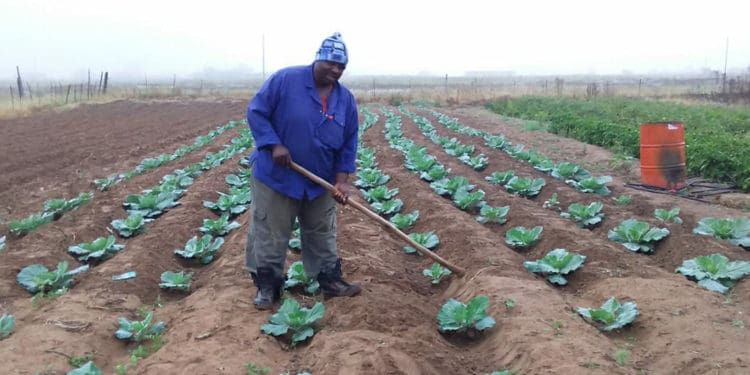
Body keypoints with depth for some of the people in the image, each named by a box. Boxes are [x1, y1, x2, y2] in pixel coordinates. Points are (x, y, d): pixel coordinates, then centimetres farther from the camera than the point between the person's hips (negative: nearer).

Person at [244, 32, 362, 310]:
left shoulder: (346, 99, -1)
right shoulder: (285, 80, -14)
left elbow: (349, 144, 3)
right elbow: (256, 112, -11)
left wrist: (342, 180, -7)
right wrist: (274, 144, -22)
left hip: (321, 182, 4)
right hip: (275, 176, -4)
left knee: (322, 234, 15)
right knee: (269, 235, 5)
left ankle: (330, 280, 28)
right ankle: (267, 286, 19)